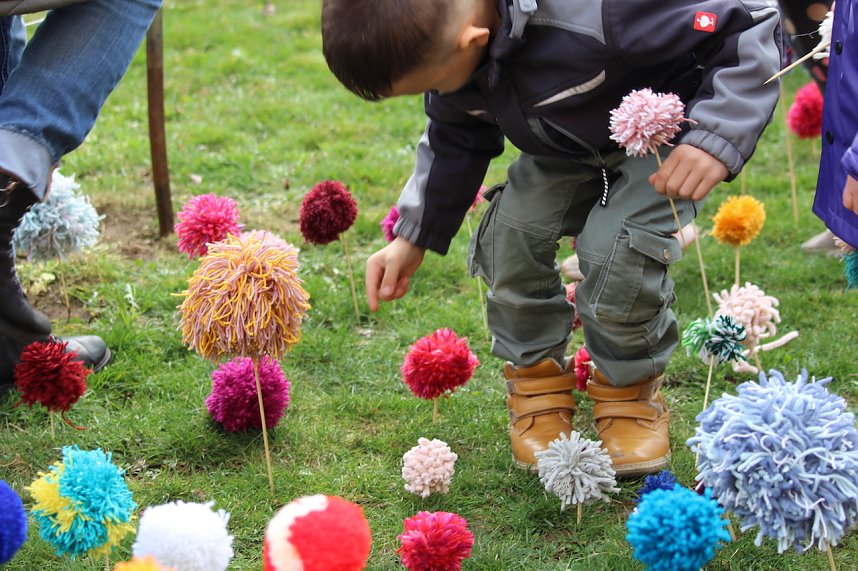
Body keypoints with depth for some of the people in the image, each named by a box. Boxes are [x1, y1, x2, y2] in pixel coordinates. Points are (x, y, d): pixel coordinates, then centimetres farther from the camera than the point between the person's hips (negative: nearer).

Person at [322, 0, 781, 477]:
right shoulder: (437, 41, -19)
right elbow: (455, 140, 5)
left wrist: (716, 139, -44)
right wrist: (411, 239, 6)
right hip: (564, 146, 6)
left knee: (617, 254, -25)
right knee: (511, 240, -13)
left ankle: (630, 391, 5)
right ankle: (538, 383, 14)